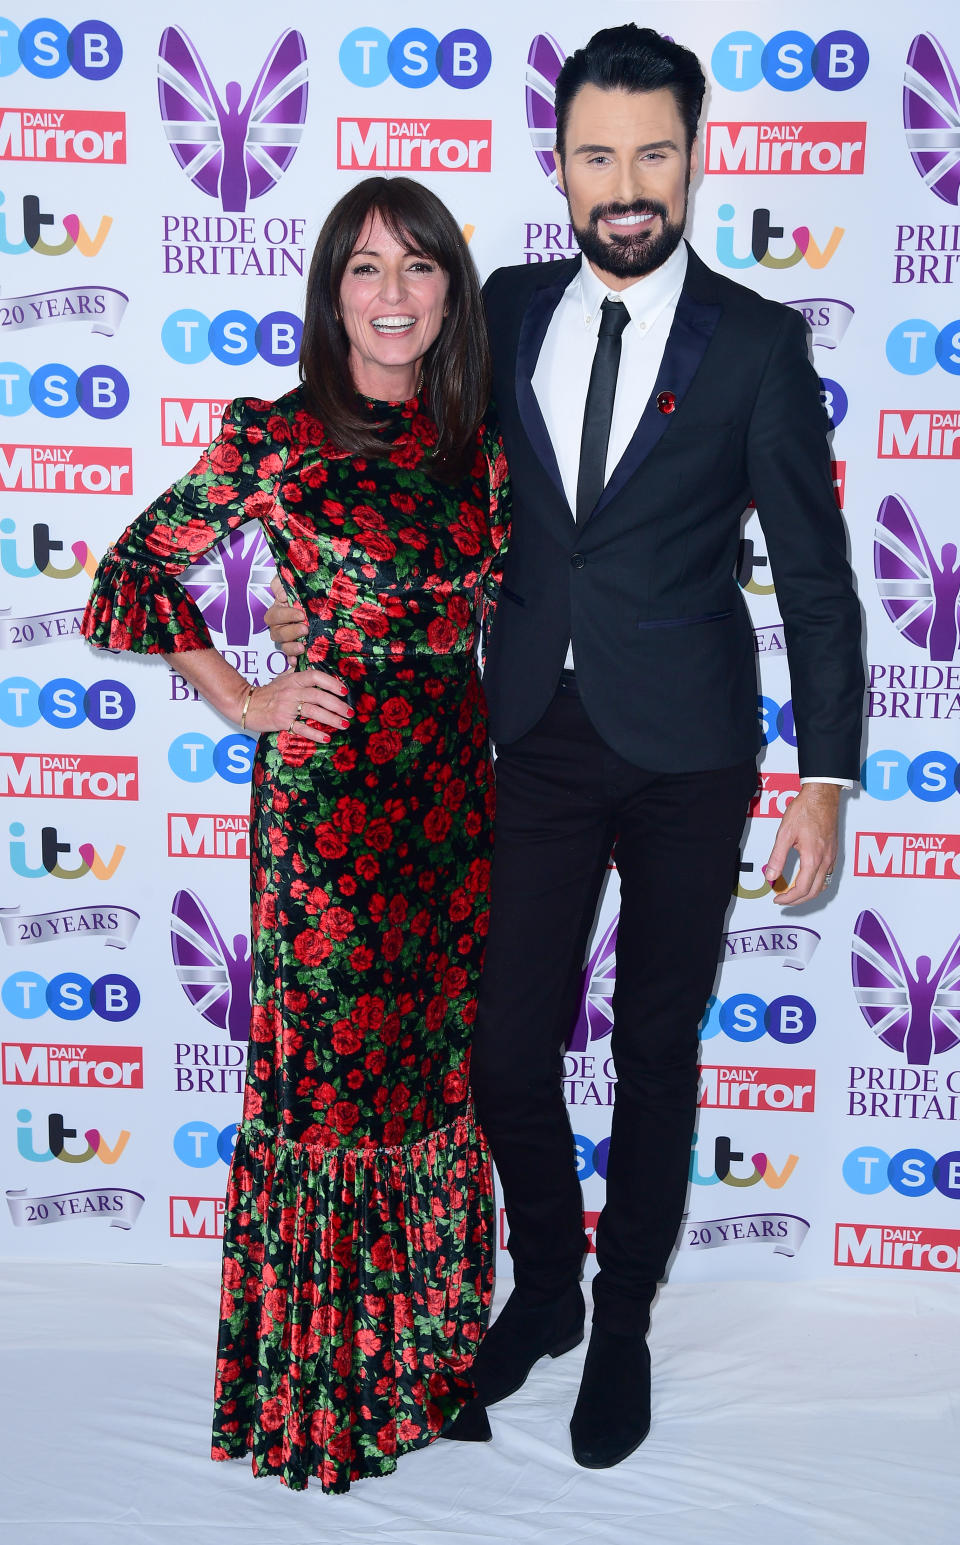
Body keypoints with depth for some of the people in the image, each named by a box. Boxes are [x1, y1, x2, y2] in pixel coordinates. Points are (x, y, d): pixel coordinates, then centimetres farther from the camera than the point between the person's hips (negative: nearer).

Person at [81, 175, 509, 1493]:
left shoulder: (476, 440, 7)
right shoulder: (274, 439, -6)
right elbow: (134, 571, 1)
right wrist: (242, 702, -4)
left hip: (454, 780, 5)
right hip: (328, 784, -5)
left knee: (439, 1064, 13)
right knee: (328, 1063, 3)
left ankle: (428, 1350, 32)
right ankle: (320, 1388, 22)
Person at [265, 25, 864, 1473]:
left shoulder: (757, 342, -4)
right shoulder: (510, 308, 5)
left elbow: (815, 574, -4)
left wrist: (826, 778, -9)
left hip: (686, 750, -2)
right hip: (539, 738, 3)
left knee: (657, 1051, 10)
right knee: (509, 1043, 5)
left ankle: (624, 1323, 31)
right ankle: (543, 1286, 33)